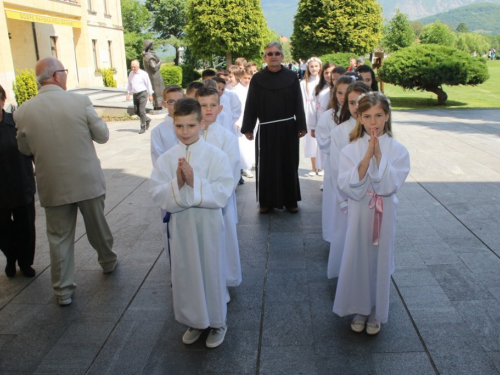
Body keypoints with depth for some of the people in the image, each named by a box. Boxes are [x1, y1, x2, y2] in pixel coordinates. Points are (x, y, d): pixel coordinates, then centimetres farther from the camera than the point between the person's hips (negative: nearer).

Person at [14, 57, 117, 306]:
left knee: (59, 238, 12)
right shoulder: (80, 102, -14)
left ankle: (63, 290, 21)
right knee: (97, 226, 21)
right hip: (88, 181, 0)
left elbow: (25, 149, 5)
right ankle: (108, 262, 43)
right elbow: (102, 136, -5)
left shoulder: (23, 112, -8)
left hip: (53, 186, 1)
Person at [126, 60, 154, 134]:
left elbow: (148, 84, -3)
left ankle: (143, 127, 0)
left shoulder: (143, 74, -6)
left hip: (142, 93, -6)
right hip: (135, 94, 6)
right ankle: (147, 119, 32)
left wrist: (150, 95, -3)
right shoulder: (131, 74, 9)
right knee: (136, 111, 8)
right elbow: (129, 84, 17)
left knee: (141, 110, -11)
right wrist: (128, 93, 7)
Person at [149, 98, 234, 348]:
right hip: (180, 224, 3)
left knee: (211, 271, 10)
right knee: (184, 274, 15)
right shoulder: (166, 159, -3)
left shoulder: (216, 156, -10)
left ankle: (216, 322, 32)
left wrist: (194, 182, -25)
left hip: (208, 224, -2)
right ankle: (194, 321, 37)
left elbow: (222, 194, -16)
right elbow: (158, 195, -7)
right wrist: (177, 184, -24)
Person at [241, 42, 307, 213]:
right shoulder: (257, 79, 1)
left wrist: (301, 126, -1)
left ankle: (290, 200, 20)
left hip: (288, 128, 0)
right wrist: (247, 128, -3)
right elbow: (251, 105, 1)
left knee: (289, 164, 7)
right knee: (266, 165, 5)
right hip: (266, 129, 0)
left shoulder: (291, 77, 1)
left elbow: (298, 103, 2)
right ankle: (266, 201, 18)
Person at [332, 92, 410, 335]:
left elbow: (389, 186, -17)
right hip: (358, 213, 0)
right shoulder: (350, 149, -7)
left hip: (384, 215, 0)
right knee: (356, 261, 9)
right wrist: (367, 156, -25)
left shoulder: (398, 150, -7)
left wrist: (379, 155, -24)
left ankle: (376, 314, 31)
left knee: (380, 262, 10)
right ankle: (359, 311, 31)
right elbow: (348, 186, -18)